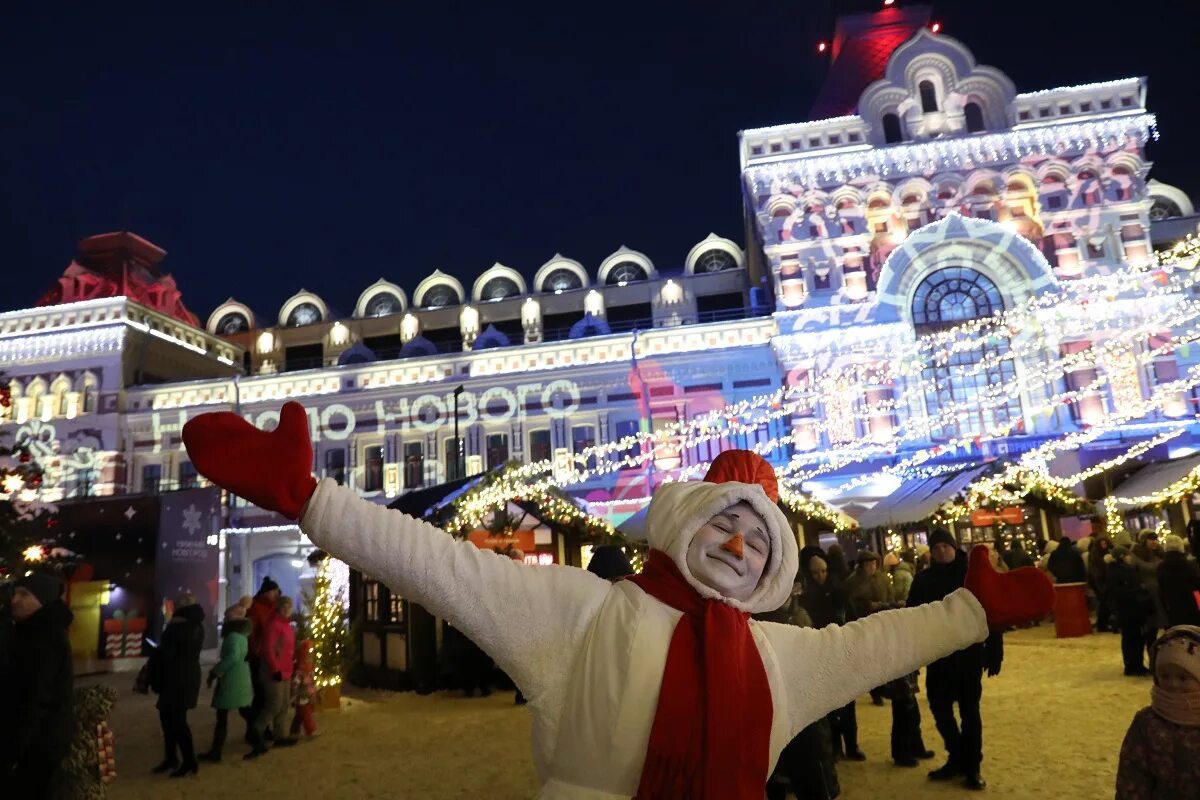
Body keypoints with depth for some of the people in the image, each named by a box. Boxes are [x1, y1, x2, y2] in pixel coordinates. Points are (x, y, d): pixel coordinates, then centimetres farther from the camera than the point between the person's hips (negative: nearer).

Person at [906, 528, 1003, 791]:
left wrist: (993, 652, -10)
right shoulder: (923, 580, 1)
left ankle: (972, 766, 20)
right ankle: (957, 758, 29)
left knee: (969, 710, 7)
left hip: (969, 653, -3)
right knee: (939, 707, 11)